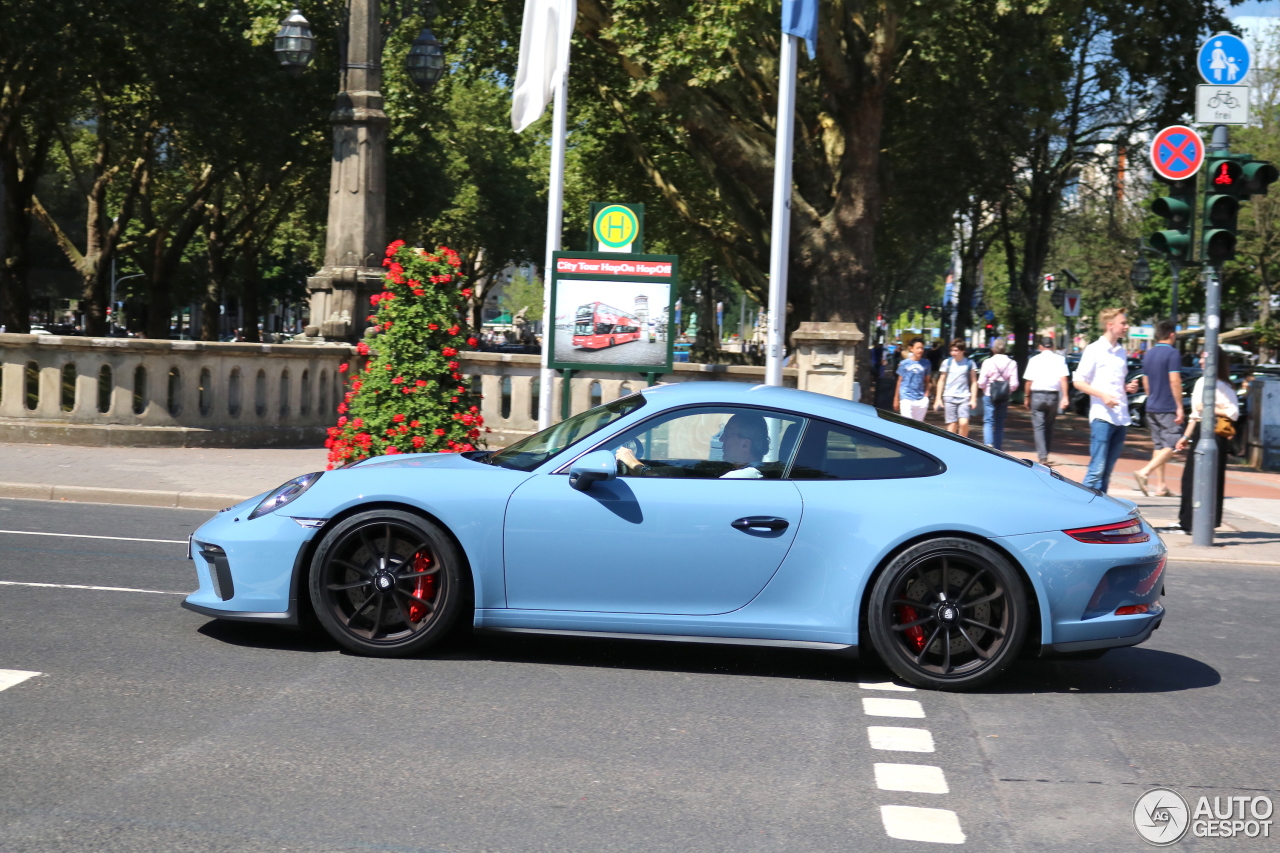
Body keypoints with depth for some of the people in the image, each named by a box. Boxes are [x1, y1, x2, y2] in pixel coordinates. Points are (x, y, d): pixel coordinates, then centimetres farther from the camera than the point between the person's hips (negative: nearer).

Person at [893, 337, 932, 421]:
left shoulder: (925, 364, 6)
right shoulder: (905, 363, -1)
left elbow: (927, 381, 14)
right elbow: (899, 382, 5)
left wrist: (926, 395, 2)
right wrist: (896, 399, 7)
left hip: (921, 399, 3)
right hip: (906, 399, -3)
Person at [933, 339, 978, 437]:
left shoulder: (969, 363, 4)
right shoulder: (947, 362, 6)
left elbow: (974, 382, 9)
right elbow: (941, 381, 12)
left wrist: (973, 399, 2)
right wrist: (938, 398, 8)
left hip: (964, 397, -1)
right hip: (949, 397, 1)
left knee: (964, 423, -14)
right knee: (952, 425, -1)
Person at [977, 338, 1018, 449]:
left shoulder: (988, 362, -9)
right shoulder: (1012, 364, -3)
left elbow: (981, 382, -8)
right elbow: (1014, 384, -6)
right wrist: (1008, 390, 14)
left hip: (989, 395, -2)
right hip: (1004, 398, 2)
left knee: (988, 421, 0)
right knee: (1000, 423, 13)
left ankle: (988, 443, -24)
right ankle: (997, 449, 16)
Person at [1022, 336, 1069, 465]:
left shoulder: (1034, 360, 2)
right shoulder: (1059, 359, 3)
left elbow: (1029, 381, 1)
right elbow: (1063, 379, -6)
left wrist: (1027, 397, 11)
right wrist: (1064, 397, -8)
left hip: (1037, 396, -2)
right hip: (1053, 396, 2)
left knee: (1039, 427, -1)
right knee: (1049, 427, 16)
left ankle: (1043, 456, -12)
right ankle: (1045, 453, 21)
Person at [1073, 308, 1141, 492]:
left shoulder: (1121, 352, 17)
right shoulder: (1094, 350, -4)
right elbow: (1079, 382, -6)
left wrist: (1128, 388, 6)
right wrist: (1102, 395, -18)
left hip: (1121, 418, 7)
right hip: (1102, 416, -7)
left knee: (1107, 471, 8)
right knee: (1097, 469, -12)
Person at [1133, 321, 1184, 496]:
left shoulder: (1148, 354, 13)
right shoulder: (1173, 353, -11)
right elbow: (1174, 381, -17)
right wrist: (1180, 407, -15)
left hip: (1152, 407, 8)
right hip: (1168, 408, -8)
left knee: (1158, 445, 11)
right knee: (1171, 445, -6)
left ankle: (1160, 485, 11)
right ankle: (1145, 472, -23)